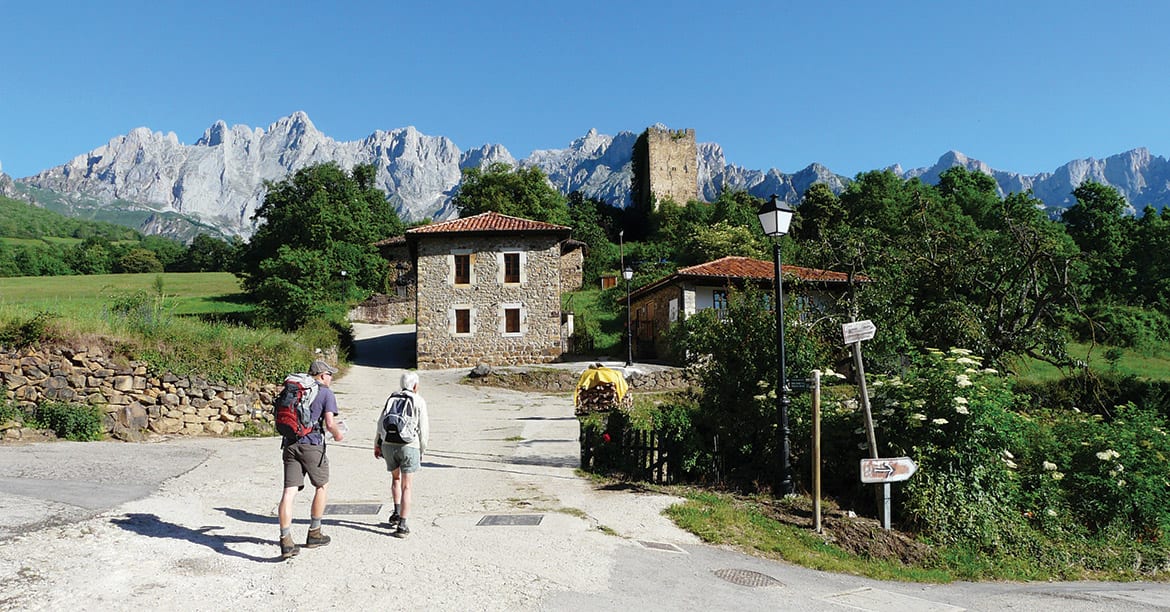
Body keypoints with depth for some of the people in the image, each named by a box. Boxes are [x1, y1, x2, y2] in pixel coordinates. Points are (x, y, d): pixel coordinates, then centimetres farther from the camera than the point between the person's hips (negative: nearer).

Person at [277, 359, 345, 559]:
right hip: (311, 444, -5)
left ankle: (286, 542, -8)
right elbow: (330, 424, -12)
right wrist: (338, 434, 10)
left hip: (290, 443, 5)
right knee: (322, 487, 14)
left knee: (289, 492, 0)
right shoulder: (326, 394, -1)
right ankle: (314, 534, 20)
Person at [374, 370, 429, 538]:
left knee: (396, 478, 27)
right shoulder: (419, 401, 2)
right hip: (409, 446, -3)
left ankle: (397, 513, 20)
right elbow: (423, 428, -1)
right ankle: (402, 526, -7)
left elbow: (381, 423, 8)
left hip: (389, 445, 4)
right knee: (406, 487, 0)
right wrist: (422, 450, 9)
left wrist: (377, 444, 17)